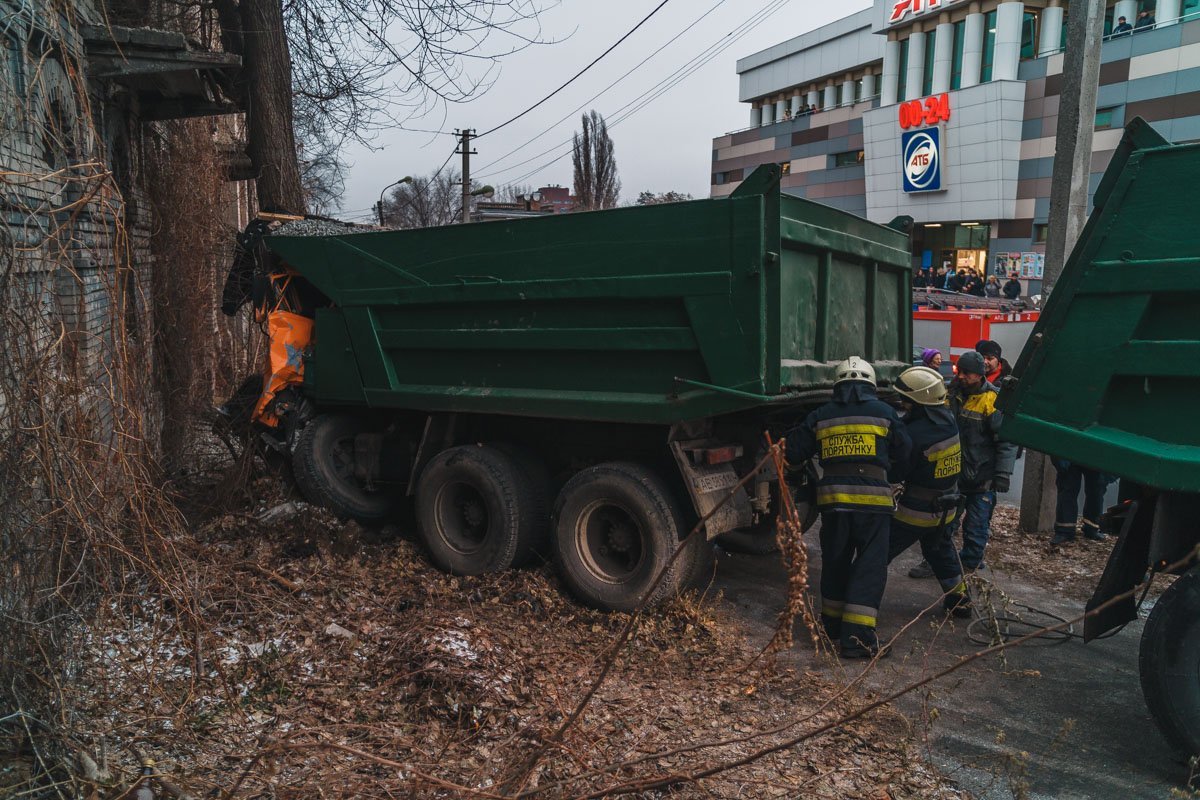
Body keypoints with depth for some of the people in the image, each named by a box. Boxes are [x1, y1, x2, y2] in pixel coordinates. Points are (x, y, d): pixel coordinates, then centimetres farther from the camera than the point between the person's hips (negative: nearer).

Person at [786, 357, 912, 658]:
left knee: (835, 562, 17)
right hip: (873, 498, -2)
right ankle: (857, 635, -4)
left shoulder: (821, 416, 7)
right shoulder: (884, 412, 3)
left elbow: (793, 452, 8)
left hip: (833, 498, 3)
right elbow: (904, 452, 10)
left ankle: (832, 623, 28)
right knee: (870, 566, 2)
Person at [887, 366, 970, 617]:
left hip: (916, 511, -7)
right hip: (946, 509, 8)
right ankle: (959, 599, 38)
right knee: (942, 553, 27)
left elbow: (894, 474, -20)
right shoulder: (948, 421, -4)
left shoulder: (915, 434, -26)